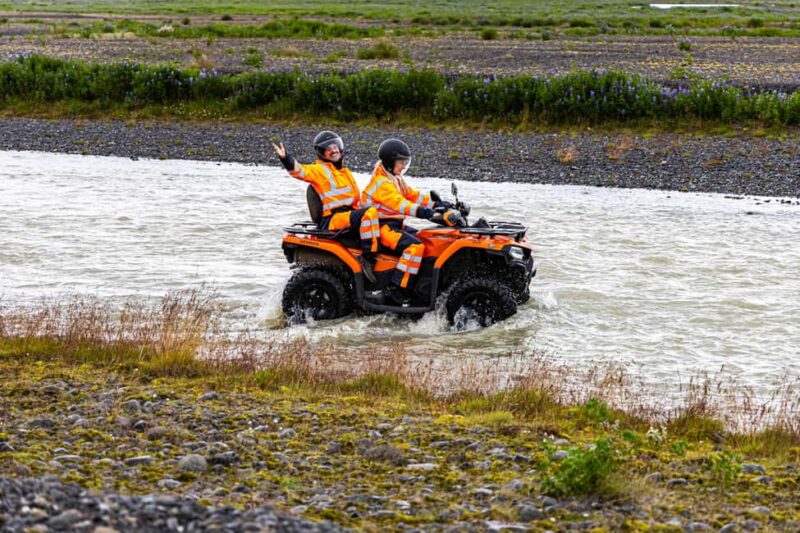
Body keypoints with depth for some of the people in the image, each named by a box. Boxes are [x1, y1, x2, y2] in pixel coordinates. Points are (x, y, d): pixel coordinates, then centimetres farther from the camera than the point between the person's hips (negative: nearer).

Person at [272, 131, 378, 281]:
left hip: (350, 214, 9)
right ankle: (367, 257, -34)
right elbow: (299, 171, -16)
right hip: (331, 220, -9)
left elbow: (356, 198, 32)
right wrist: (285, 158, -33)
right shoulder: (319, 170, 2)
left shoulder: (345, 172, 26)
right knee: (370, 213, -30)